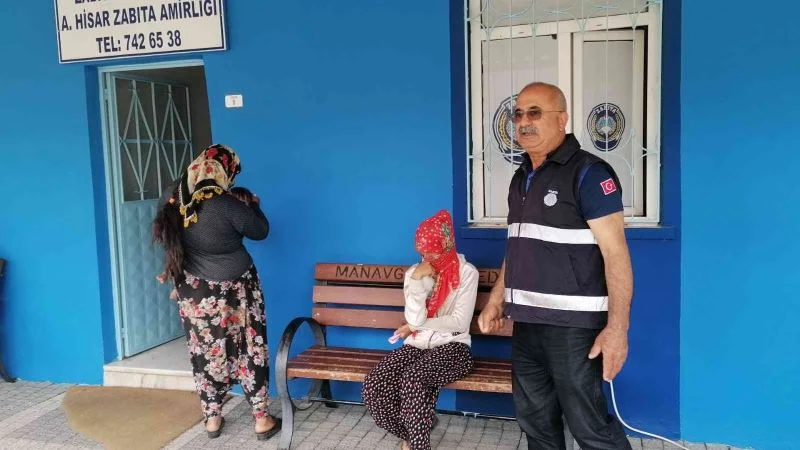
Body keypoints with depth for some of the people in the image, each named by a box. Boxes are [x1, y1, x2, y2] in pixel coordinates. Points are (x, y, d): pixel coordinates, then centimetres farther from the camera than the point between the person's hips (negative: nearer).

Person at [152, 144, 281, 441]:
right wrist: (252, 203, 7)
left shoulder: (172, 196, -7)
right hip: (232, 290, -5)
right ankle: (262, 419, 16)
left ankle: (212, 419, 27)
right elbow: (261, 230, -9)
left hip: (193, 291, 5)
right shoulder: (226, 205, -25)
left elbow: (166, 234, 11)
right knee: (248, 350, 8)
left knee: (206, 352, 16)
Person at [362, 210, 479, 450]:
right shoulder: (414, 272, 6)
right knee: (373, 385, -21)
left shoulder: (466, 272, -5)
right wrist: (417, 281, -15)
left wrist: (417, 326, -4)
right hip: (416, 346, 5)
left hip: (451, 347, -4)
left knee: (413, 379, -35)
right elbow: (414, 318, -5)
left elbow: (460, 322, -11)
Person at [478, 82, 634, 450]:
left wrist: (617, 328, -21)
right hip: (527, 323, 8)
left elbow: (616, 253, -16)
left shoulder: (587, 172, -11)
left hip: (572, 325, -7)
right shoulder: (522, 177, 13)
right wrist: (496, 302, 17)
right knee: (534, 419, 17)